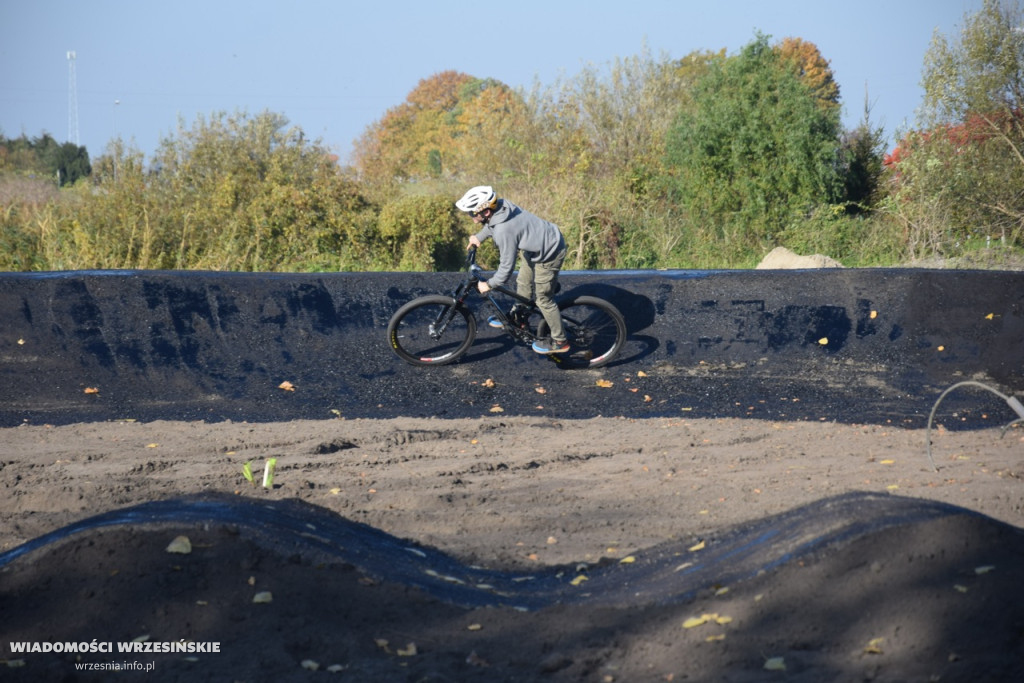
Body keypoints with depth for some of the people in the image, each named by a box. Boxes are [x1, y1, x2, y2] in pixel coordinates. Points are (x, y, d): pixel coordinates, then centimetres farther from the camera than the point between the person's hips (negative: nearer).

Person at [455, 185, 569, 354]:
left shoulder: (504, 231, -37)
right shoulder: (501, 206, -14)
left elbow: (506, 266, -27)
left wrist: (489, 285, -13)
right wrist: (479, 237, 0)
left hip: (548, 255, -9)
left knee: (543, 299, 8)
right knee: (523, 285, 24)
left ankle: (560, 341, 24)